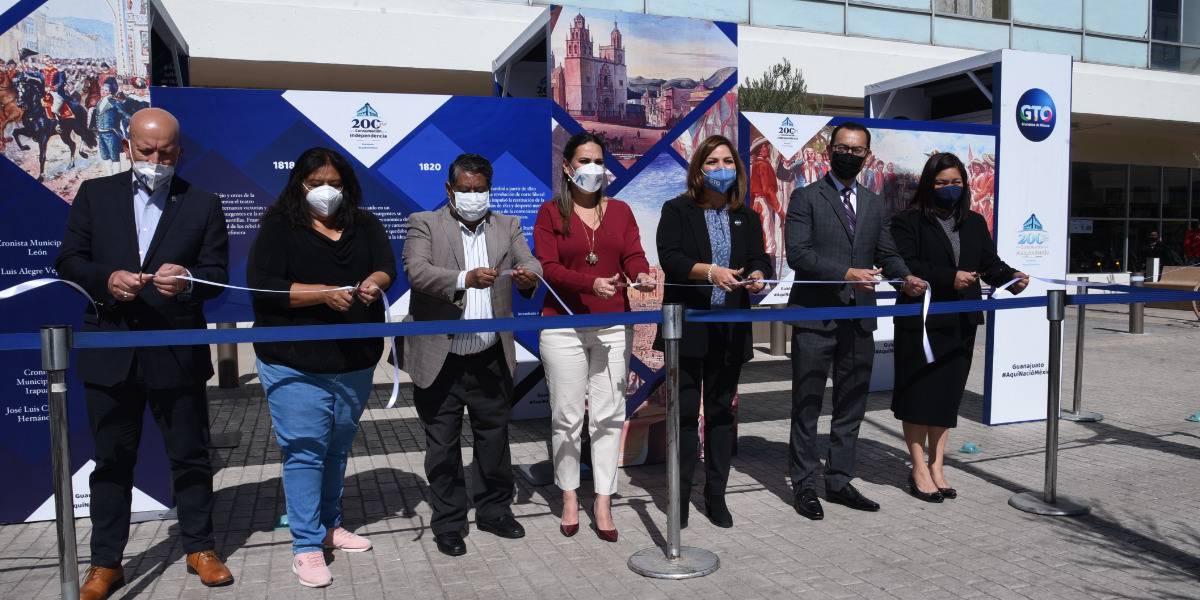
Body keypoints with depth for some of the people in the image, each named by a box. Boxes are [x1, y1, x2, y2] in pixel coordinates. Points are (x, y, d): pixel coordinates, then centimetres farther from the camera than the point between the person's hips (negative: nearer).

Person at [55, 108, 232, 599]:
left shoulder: (202, 204, 2)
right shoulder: (95, 194, 6)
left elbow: (218, 273, -1)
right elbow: (68, 260, 5)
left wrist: (188, 281, -23)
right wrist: (107, 279, -16)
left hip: (178, 352, -1)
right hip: (110, 351, 1)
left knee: (190, 455, 9)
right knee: (112, 461, 11)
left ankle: (200, 548, 25)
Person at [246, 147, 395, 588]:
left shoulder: (365, 226, 9)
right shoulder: (279, 227, -2)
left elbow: (386, 267, -3)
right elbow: (261, 285, -12)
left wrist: (372, 283, -27)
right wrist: (325, 294, -22)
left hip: (354, 360, 4)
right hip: (294, 362, -4)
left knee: (338, 448, 15)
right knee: (304, 450, -5)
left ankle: (330, 525, 30)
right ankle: (306, 547, 4)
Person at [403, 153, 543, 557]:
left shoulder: (507, 226, 10)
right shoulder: (425, 224, -1)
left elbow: (531, 266, 0)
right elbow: (416, 270, -16)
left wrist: (529, 278, -24)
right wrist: (464, 279, -32)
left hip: (491, 358, 3)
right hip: (440, 359, -3)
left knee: (494, 436, 13)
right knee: (442, 444, 7)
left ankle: (494, 509, 29)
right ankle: (448, 522, 20)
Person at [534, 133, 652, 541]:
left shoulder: (619, 211, 12)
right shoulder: (551, 213, 2)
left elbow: (633, 255, 4)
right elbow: (548, 267, -8)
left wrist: (641, 276, -19)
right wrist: (591, 284, -23)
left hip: (613, 326, 3)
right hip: (564, 326, -2)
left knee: (608, 414, 3)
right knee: (567, 415, 4)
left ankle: (603, 504, 12)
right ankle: (570, 499, 19)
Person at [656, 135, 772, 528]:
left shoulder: (746, 218, 14)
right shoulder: (677, 211, 1)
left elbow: (761, 259, 6)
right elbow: (669, 257, -12)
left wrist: (758, 275, -18)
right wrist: (709, 271, -27)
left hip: (731, 330, 4)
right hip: (688, 328, -4)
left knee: (722, 410, 9)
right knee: (686, 410, 1)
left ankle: (716, 495, 20)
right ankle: (681, 494, 13)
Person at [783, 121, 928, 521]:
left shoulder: (874, 204, 15)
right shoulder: (806, 198, -2)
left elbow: (887, 254, 14)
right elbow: (798, 253, -13)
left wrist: (905, 277, -7)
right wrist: (846, 273, -22)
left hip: (859, 319, 6)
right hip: (815, 317, -5)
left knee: (851, 406, 13)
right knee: (807, 406, 3)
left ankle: (839, 481, 25)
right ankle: (804, 485, 13)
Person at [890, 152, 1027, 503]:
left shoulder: (975, 223, 16)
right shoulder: (909, 221, -3)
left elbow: (990, 263, 10)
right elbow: (905, 267, -14)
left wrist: (1011, 277, -11)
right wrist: (949, 278, -22)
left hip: (961, 324, 5)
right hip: (920, 321, -5)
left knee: (948, 395, 10)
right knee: (918, 395, 1)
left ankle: (936, 467, 20)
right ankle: (919, 470, 11)